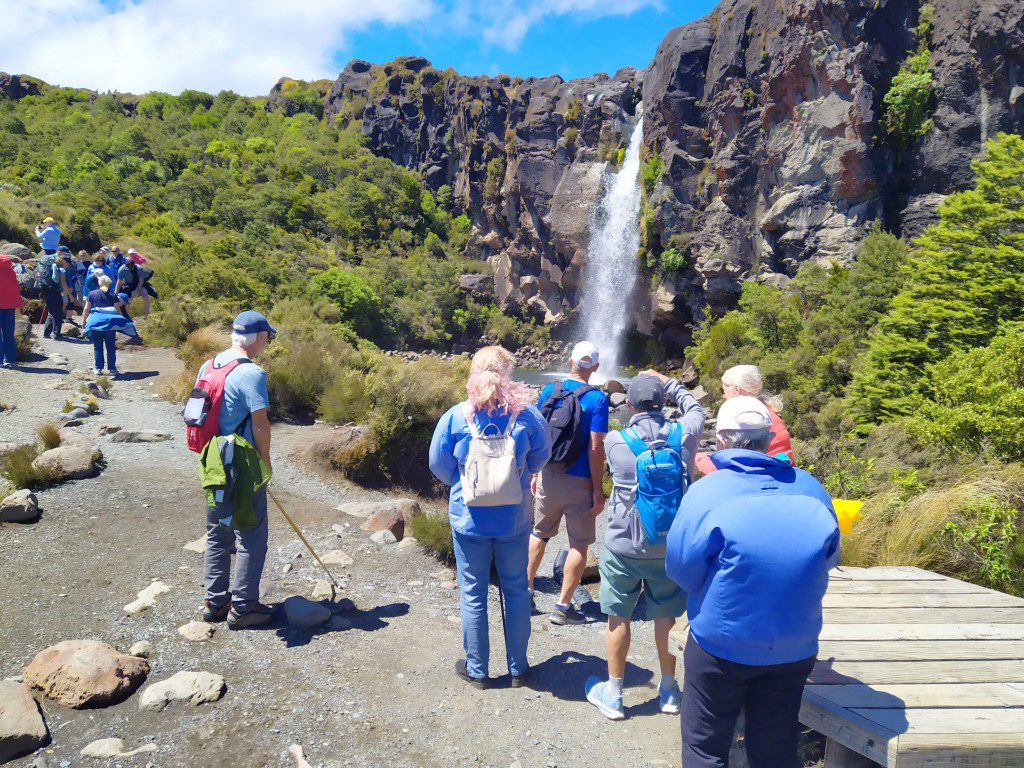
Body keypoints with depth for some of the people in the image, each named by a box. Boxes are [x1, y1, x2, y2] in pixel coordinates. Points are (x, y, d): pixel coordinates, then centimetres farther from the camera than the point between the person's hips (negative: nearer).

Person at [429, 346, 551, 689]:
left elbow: (439, 465, -3)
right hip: (515, 519, 1)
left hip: (469, 518, -1)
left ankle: (477, 669, 26)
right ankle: (518, 667, 29)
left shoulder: (455, 417, -13)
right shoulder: (526, 414, -11)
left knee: (473, 594, 13)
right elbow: (540, 458, 3)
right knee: (516, 590, 17)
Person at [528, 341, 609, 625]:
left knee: (540, 534, 22)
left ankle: (526, 589, 29)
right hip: (579, 483, -4)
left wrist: (535, 473, 14)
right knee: (579, 545, 9)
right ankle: (562, 606, 14)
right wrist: (598, 490, -9)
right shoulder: (597, 399, -12)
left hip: (548, 477, 4)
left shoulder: (549, 390, 0)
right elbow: (595, 449, -15)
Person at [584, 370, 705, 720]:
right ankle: (669, 690, 33)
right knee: (666, 616, 17)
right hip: (670, 546, 2)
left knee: (618, 616, 12)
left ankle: (613, 694, 25)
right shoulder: (683, 435, -10)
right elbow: (696, 410, 13)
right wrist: (667, 382, 20)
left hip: (624, 546, -2)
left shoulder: (615, 441, -14)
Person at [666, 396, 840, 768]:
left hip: (721, 645, -4)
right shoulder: (812, 490, -4)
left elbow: (681, 569, -12)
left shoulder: (706, 491, -17)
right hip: (796, 650, 4)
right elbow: (828, 560, 9)